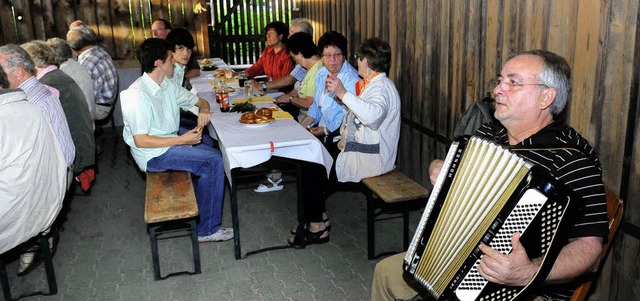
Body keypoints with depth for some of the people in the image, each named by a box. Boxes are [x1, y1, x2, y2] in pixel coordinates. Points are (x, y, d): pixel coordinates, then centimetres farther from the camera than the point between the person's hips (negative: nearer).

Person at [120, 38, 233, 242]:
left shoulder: (167, 84, 5)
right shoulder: (137, 96, -21)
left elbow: (197, 100, 15)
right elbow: (140, 141, -24)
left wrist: (204, 109, -10)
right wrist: (182, 140, -24)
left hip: (172, 140, 9)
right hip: (153, 154, -9)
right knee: (213, 161, -17)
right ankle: (207, 229, -9)